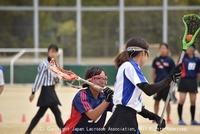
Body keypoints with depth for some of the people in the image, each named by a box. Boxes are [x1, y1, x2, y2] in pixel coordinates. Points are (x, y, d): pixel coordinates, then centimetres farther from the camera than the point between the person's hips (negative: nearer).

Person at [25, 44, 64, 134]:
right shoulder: (45, 64, -16)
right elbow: (39, 78, -17)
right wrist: (33, 92, -16)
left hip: (51, 91, 10)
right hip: (46, 91, -10)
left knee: (40, 114, 13)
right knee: (57, 113, -9)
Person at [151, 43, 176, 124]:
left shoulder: (170, 60, -2)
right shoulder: (156, 60, 5)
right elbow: (153, 72, 10)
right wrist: (153, 83, 5)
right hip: (157, 83, 2)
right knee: (156, 101, 6)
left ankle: (168, 118, 13)